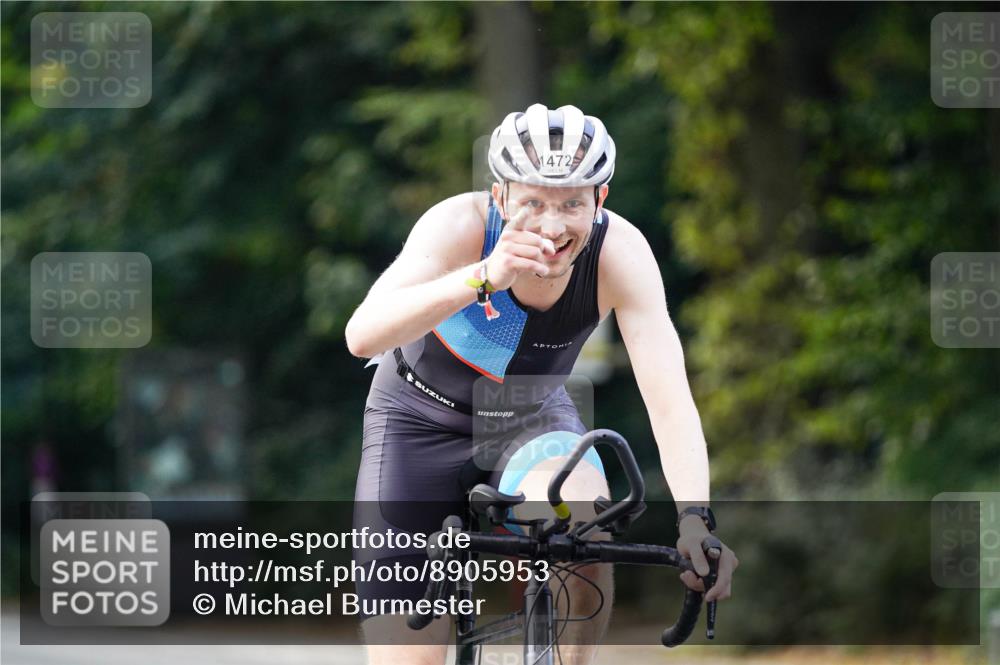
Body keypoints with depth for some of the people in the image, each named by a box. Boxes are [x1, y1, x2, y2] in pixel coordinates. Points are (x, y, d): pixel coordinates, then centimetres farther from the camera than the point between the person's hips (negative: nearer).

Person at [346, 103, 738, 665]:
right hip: (423, 421, -1)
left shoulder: (620, 252, -27)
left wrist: (695, 519, -48)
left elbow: (669, 397, -33)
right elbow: (363, 337, -45)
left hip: (531, 418, 1)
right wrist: (482, 277, -59)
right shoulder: (461, 225, -31)